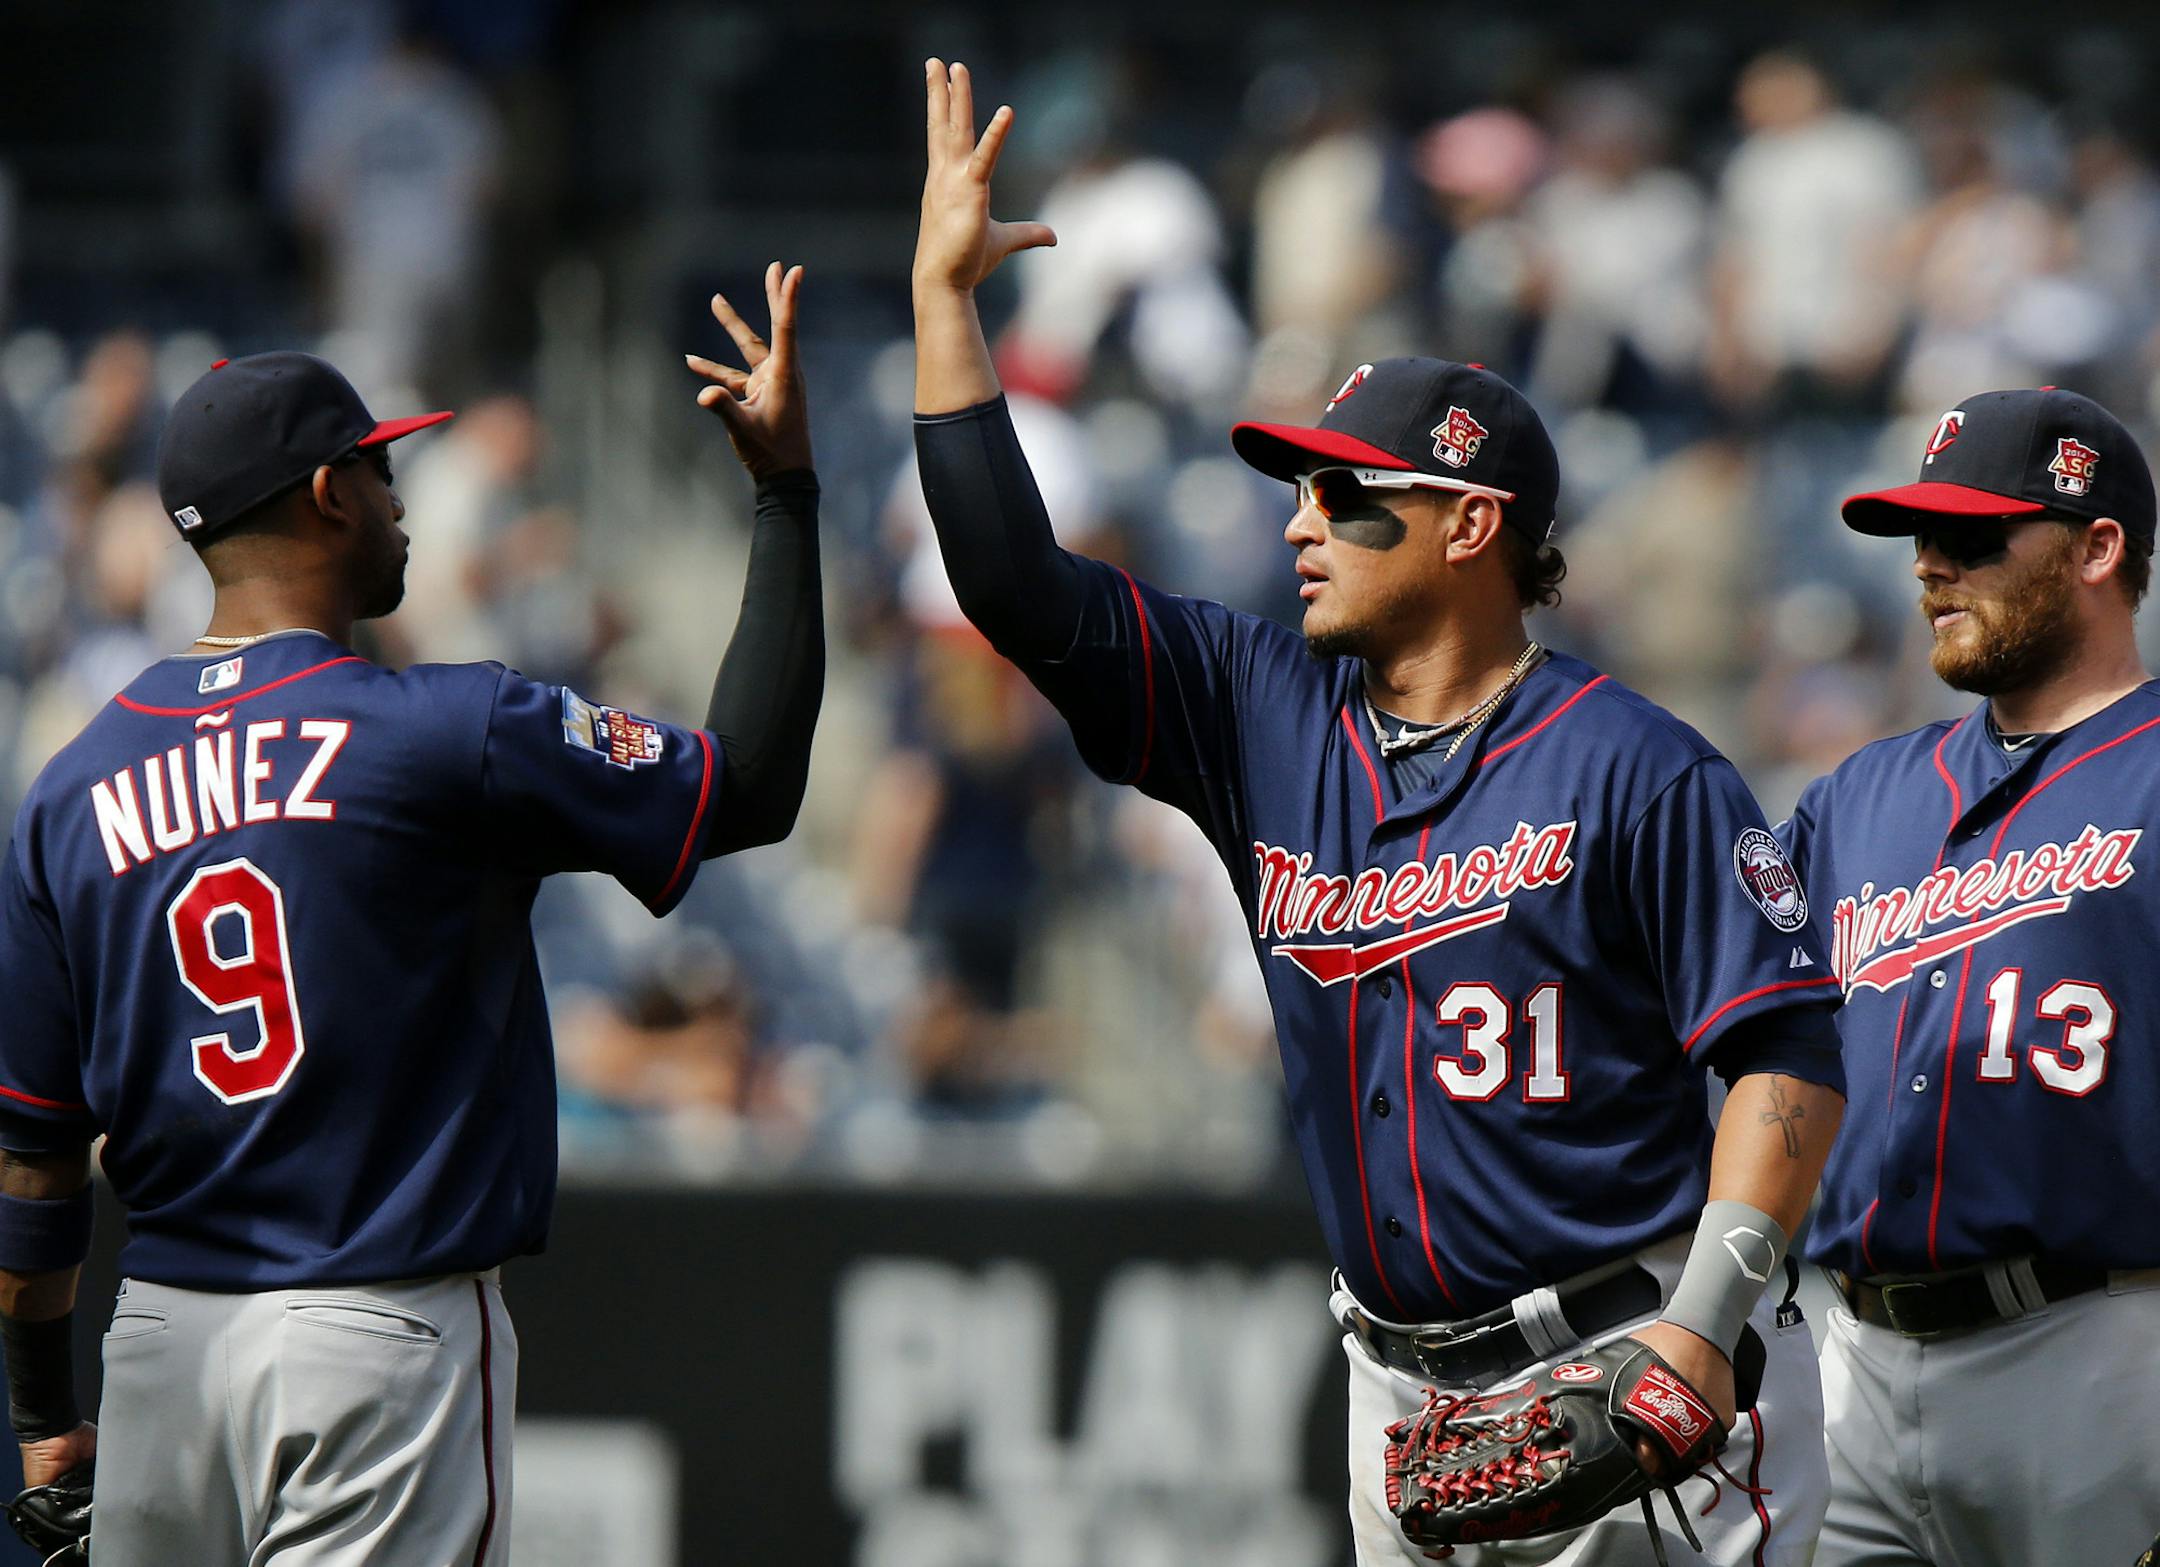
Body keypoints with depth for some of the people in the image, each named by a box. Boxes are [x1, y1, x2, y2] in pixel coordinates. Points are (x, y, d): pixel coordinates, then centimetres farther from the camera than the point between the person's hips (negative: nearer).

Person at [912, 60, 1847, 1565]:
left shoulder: (1638, 770, -7)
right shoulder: (1271, 716, 11)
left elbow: (1790, 1054, -10)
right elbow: (1019, 582, 10)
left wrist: (1703, 1330, -20)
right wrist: (944, 290, 8)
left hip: (1636, 1381, -6)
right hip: (1406, 1385, 6)